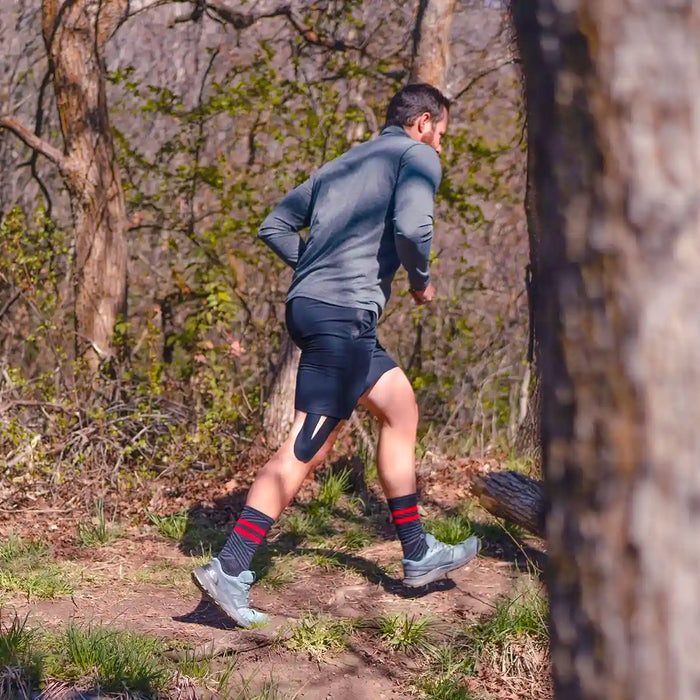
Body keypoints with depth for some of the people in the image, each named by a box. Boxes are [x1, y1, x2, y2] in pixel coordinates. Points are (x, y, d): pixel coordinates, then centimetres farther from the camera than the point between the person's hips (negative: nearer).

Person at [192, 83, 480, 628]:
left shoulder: (343, 164, 24)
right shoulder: (418, 158, 2)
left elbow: (275, 226, 23)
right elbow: (411, 228, -17)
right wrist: (421, 280, 0)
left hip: (309, 303, 9)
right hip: (345, 312, -9)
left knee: (400, 409, 20)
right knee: (308, 447, -10)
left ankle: (418, 555, 26)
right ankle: (230, 569, -13)